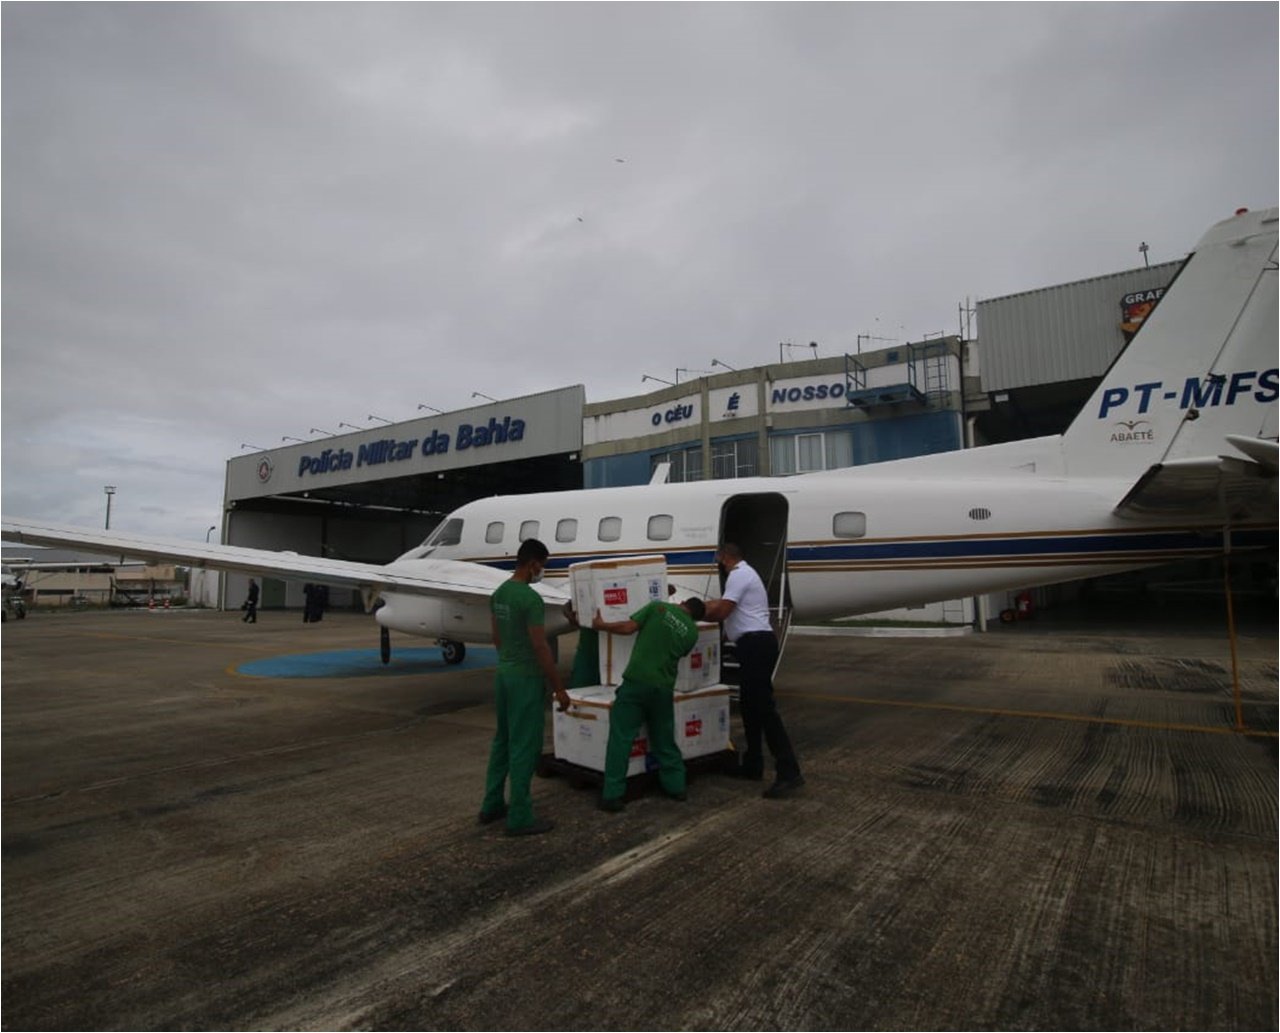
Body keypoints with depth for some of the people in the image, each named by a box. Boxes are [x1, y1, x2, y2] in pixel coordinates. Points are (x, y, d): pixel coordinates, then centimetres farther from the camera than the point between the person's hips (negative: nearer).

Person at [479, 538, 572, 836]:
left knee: (502, 740, 19)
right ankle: (520, 817, 7)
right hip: (525, 678, -10)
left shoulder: (498, 593, 8)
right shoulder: (530, 598, -21)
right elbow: (541, 648, -21)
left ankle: (492, 805, 28)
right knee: (524, 746, -2)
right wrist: (559, 688, -15)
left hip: (503, 674, 10)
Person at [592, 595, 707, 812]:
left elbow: (629, 628, -3)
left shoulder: (659, 607, 2)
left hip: (636, 681, -3)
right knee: (664, 740, 20)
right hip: (663, 688, 3)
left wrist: (601, 625, 11)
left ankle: (612, 796, 2)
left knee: (621, 739, 2)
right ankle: (676, 787, 29)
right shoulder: (692, 632, 10)